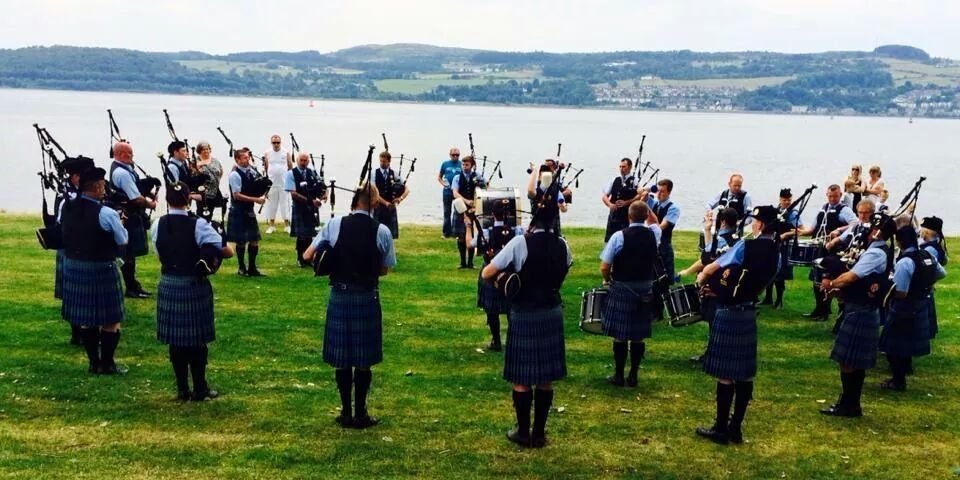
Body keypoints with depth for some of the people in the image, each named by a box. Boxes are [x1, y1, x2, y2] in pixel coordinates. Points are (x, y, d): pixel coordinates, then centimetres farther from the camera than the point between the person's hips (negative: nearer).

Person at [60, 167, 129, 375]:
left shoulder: (67, 208, 1)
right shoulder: (106, 214, -19)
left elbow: (63, 234, 13)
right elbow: (122, 242, -8)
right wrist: (119, 223, 8)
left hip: (72, 266, 7)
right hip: (100, 269, -7)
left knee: (85, 317, 15)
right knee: (110, 319, 6)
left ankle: (93, 362, 22)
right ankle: (107, 364, 11)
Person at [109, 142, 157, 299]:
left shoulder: (120, 169, 11)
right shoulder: (122, 173, -20)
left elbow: (135, 192, 20)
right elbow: (136, 198, -21)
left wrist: (147, 199, 7)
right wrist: (150, 204, -5)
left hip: (130, 216, 10)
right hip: (129, 217, -10)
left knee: (130, 252, 16)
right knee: (129, 253, -2)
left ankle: (132, 285, 25)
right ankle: (131, 288, 5)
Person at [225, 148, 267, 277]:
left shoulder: (251, 172, 6)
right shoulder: (235, 175, -15)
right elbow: (237, 195, -20)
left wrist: (262, 195, -4)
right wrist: (255, 199, -22)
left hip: (249, 210, 7)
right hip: (238, 211, -7)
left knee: (254, 240, 8)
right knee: (241, 241, 3)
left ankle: (252, 268, 19)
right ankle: (242, 268, 17)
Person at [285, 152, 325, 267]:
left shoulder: (312, 172, 5)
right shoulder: (291, 174, -7)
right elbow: (293, 194, -14)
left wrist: (324, 195, -12)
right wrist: (310, 200, -19)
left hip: (313, 207, 4)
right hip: (299, 207, -4)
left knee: (310, 233, 8)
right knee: (301, 234, 1)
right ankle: (301, 259, 14)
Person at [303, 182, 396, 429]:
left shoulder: (334, 225, -5)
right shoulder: (381, 231, -7)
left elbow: (307, 255, -4)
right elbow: (384, 270, 2)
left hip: (339, 297, 1)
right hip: (367, 299, -1)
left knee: (342, 357, 11)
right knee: (364, 358, 9)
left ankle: (346, 413, 18)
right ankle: (360, 414, 16)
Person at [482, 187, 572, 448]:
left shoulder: (520, 243, -15)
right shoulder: (561, 245, 0)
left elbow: (486, 274, -12)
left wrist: (503, 274, 8)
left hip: (524, 316, -4)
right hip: (552, 314, 5)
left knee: (522, 378, 7)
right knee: (546, 378, 11)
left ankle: (523, 432, 15)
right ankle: (539, 433, 19)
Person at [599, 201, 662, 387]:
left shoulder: (619, 236, -13)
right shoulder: (653, 234, -2)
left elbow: (604, 268, -11)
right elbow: (654, 222, 26)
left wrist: (607, 279, 8)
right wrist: (645, 205, 19)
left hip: (621, 290, -3)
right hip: (645, 291, 3)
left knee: (620, 335, 6)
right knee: (638, 336, 11)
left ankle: (619, 375, 13)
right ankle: (633, 376, 17)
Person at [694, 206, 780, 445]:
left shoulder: (746, 246, -15)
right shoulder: (776, 254, 4)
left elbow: (713, 267, -5)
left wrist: (701, 277, 16)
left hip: (729, 313, -7)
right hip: (748, 313, 7)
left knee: (726, 372, 0)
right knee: (744, 373, 10)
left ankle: (721, 428, 7)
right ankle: (736, 428, 18)